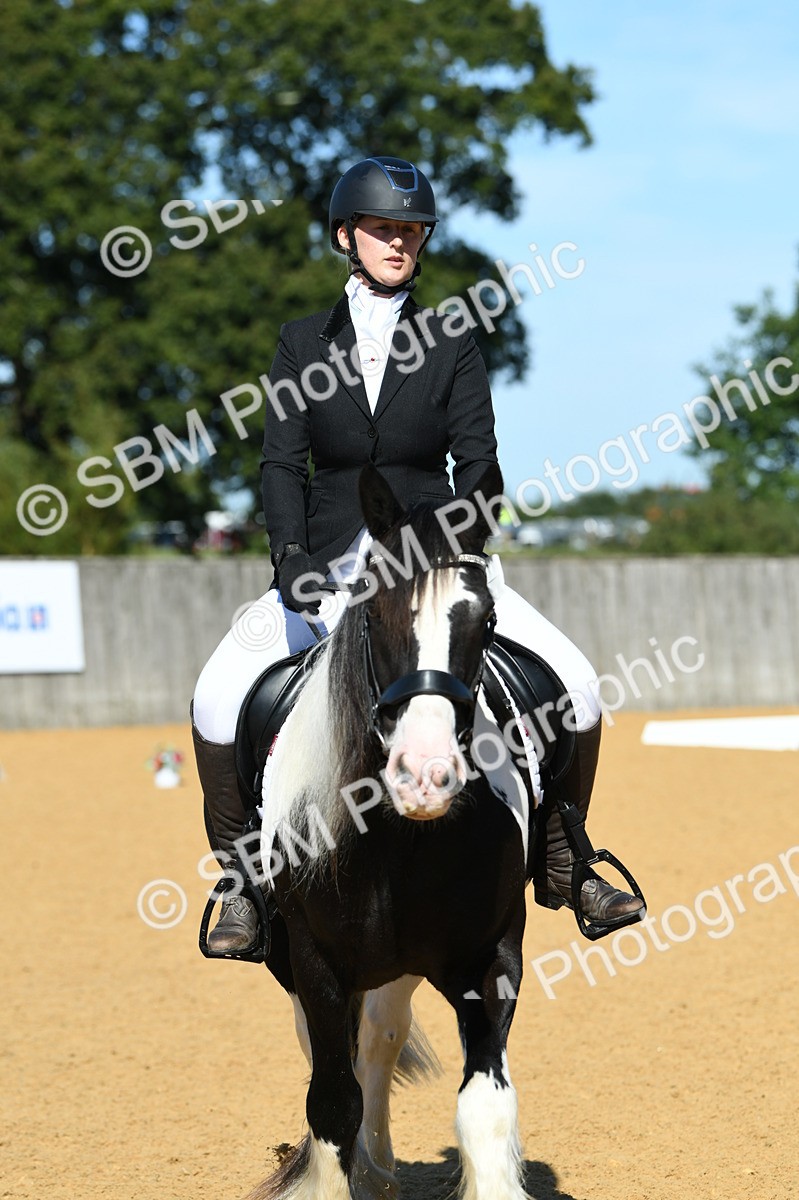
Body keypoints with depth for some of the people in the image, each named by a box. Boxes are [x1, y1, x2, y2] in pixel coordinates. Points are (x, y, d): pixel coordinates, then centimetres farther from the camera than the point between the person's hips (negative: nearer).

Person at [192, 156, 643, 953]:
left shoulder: (450, 344, 4)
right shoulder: (303, 343, 6)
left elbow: (477, 461, -3)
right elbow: (281, 461, -2)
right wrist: (292, 557, -19)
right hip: (329, 566, 0)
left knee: (573, 684, -16)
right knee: (220, 698, -22)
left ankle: (562, 865, 3)